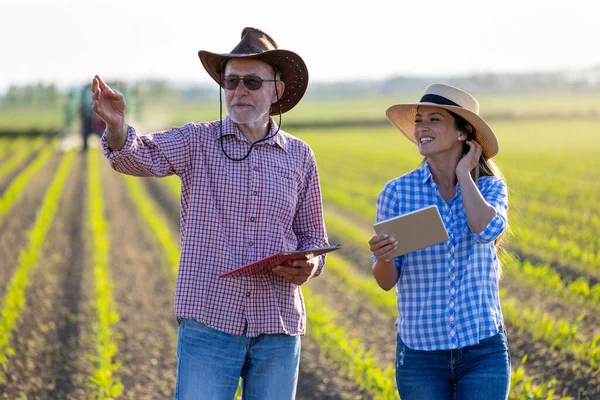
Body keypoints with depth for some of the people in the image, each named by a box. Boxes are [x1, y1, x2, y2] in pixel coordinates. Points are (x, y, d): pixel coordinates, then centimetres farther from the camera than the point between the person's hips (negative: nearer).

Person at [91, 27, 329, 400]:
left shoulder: (299, 156, 8)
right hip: (209, 322, -2)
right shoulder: (197, 142, 2)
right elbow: (140, 156, -16)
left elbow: (313, 236, 16)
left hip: (278, 326, 2)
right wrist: (116, 126, -39)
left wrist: (310, 266, -7)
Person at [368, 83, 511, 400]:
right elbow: (387, 281, -1)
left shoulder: (490, 186, 1)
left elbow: (488, 229, -21)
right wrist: (382, 258, -23)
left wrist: (464, 174, -8)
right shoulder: (397, 193, -2)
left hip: (483, 350, 0)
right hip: (420, 351, 0)